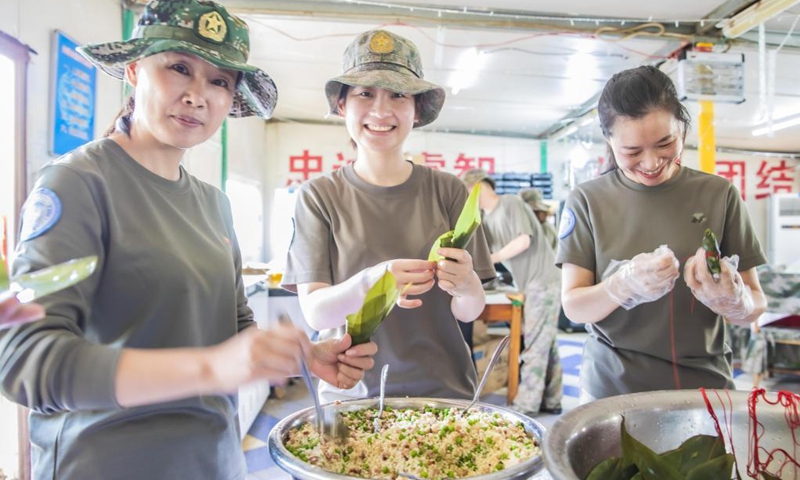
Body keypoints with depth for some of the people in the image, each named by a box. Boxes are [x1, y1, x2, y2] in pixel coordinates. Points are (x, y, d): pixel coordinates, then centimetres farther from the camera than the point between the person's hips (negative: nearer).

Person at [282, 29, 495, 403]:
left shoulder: (447, 190, -5)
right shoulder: (318, 195, -6)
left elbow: (469, 312, -3)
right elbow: (314, 312, -11)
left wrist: (467, 288, -25)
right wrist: (369, 283, -30)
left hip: (442, 388, 1)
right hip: (349, 391, 0)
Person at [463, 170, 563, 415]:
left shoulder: (511, 203, -10)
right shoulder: (486, 220, 13)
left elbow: (524, 241, -20)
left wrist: (490, 259, -16)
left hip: (544, 281, -9)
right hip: (530, 284, 9)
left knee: (535, 344, -5)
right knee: (545, 342, 12)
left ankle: (527, 404, 2)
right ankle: (551, 400, 20)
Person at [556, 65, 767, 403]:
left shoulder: (720, 195, -4)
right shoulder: (587, 201, -7)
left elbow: (755, 306, 0)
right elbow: (573, 306, -9)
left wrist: (732, 300, -22)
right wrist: (625, 284, -28)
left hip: (705, 384, 1)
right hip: (612, 388, -1)